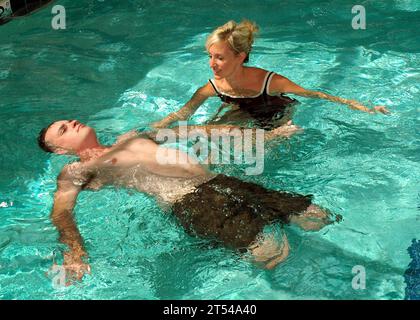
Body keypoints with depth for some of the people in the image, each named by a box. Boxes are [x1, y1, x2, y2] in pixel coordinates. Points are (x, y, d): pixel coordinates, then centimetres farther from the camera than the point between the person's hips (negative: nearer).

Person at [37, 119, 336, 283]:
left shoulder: (131, 136, 28)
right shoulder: (75, 173, 12)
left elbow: (197, 130, 27)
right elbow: (61, 213, -5)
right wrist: (74, 252, -31)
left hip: (219, 180, 7)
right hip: (188, 201, -6)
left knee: (317, 218, 0)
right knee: (271, 252, -29)